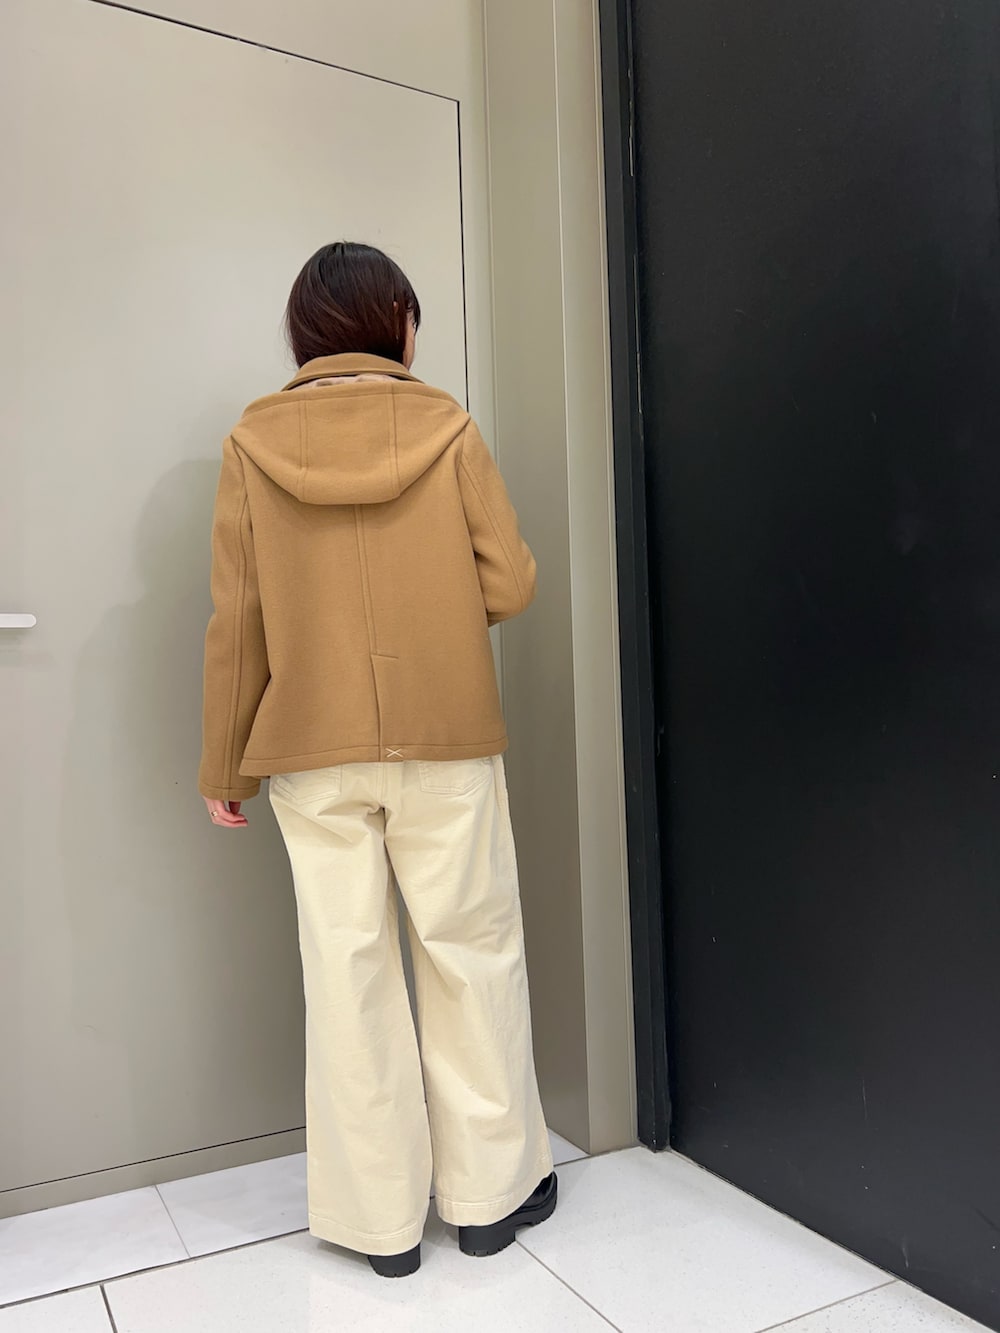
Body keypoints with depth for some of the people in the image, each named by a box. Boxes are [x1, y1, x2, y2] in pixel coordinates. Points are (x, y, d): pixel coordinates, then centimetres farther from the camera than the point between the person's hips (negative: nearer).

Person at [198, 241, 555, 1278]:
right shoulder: (445, 428, -3)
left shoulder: (254, 443, 0)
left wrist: (223, 768, 7)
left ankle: (380, 1218, 23)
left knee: (347, 968, 9)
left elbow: (237, 621, -1)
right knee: (469, 953, 12)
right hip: (444, 738, -1)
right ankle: (489, 1189, 26)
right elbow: (509, 584, -5)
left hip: (312, 751, 1)